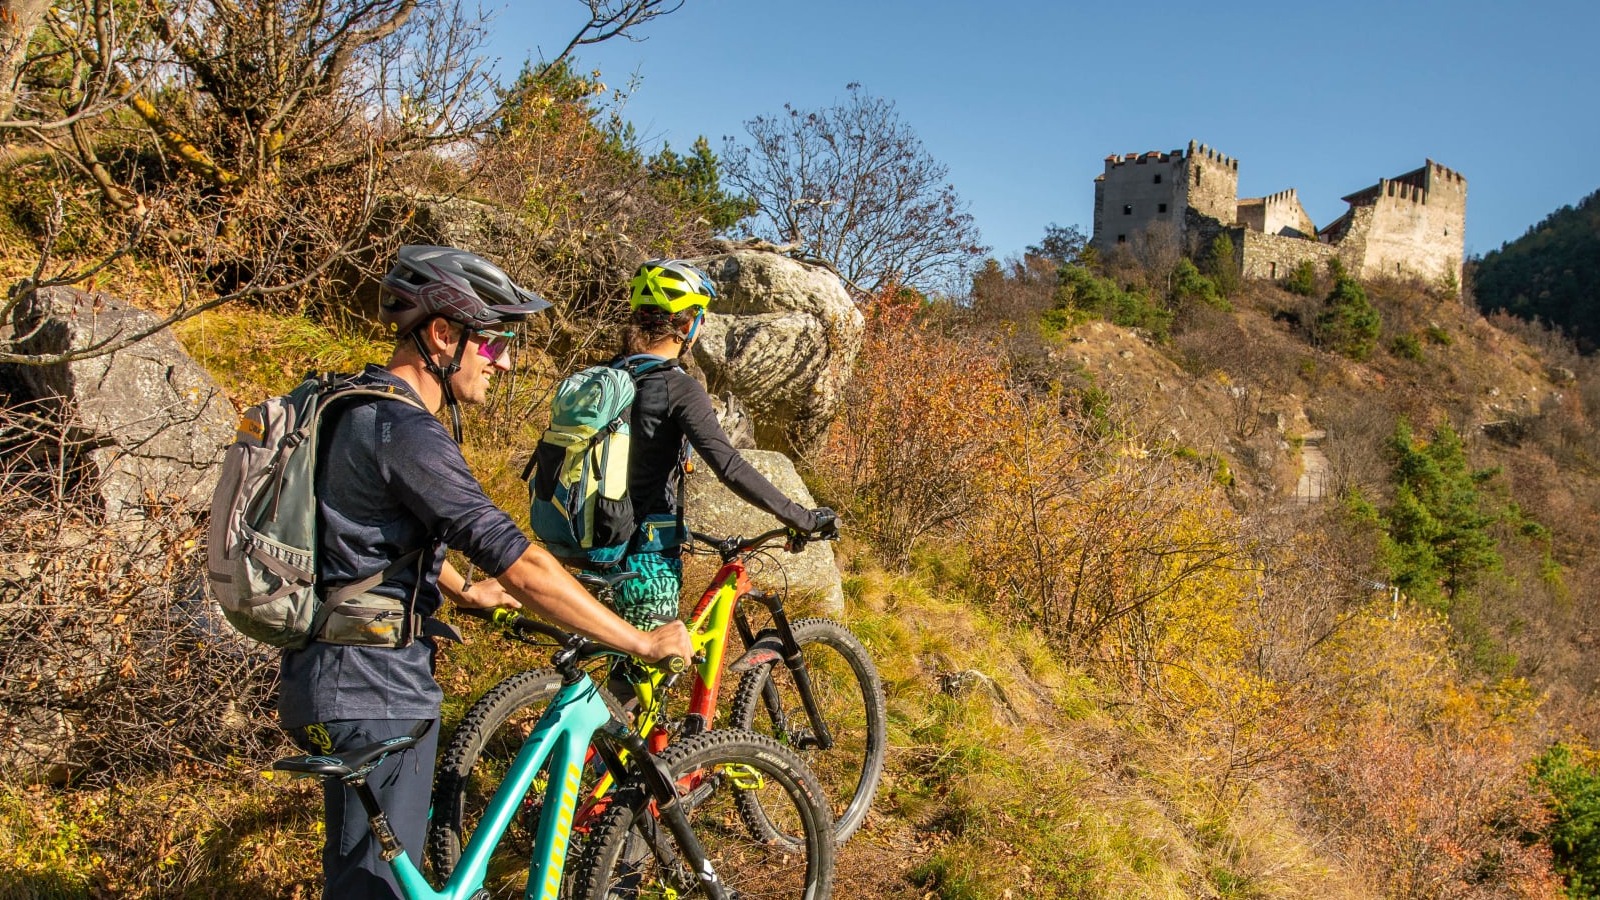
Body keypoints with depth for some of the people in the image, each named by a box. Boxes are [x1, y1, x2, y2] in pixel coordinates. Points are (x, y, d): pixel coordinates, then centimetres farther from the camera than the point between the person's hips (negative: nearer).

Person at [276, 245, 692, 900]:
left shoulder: (363, 409, 9)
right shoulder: (403, 431, -24)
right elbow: (520, 565, -28)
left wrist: (465, 591, 30)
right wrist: (644, 643, -22)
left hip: (349, 676, 10)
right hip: (373, 696, -10)